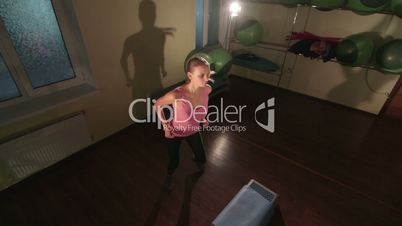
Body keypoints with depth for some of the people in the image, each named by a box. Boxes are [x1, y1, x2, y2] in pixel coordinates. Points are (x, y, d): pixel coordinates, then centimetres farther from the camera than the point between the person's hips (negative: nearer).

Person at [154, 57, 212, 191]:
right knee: (174, 162, 17)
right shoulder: (176, 95, -39)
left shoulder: (207, 89, -24)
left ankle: (197, 161, 61)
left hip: (194, 131, 4)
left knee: (202, 159, 20)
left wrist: (203, 118, 1)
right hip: (175, 133, -3)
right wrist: (165, 126, -16)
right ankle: (169, 176, 56)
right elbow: (158, 104, -18)